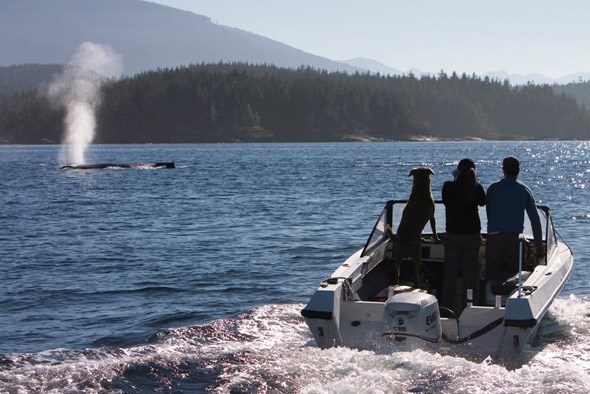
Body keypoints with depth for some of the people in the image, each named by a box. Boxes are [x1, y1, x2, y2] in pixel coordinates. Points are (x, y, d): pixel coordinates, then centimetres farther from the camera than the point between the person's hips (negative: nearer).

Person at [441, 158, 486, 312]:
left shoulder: (448, 187, -10)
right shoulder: (477, 188, -10)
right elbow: (482, 202, 11)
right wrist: (475, 182, 9)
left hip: (452, 235, 0)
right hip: (472, 235, 0)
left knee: (450, 272, 8)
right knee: (469, 272, 8)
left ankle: (447, 307, 10)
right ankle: (467, 307, 12)